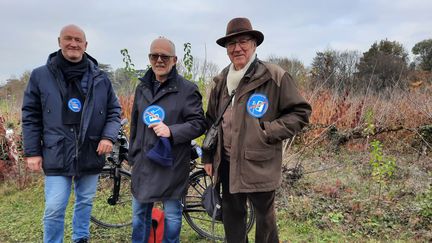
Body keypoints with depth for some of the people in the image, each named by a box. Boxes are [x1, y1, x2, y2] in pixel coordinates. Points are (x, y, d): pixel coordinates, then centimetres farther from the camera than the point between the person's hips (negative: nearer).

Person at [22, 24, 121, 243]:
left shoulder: (100, 78, 2)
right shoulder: (40, 76, -1)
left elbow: (114, 110, 9)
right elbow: (31, 116, 2)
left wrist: (109, 137, -6)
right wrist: (32, 152, -1)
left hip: (91, 154, 3)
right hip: (57, 155, -2)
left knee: (85, 202, 17)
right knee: (54, 209, -2)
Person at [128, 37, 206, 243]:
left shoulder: (187, 89, -8)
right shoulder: (142, 88, 10)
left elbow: (199, 123, -10)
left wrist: (171, 131, -24)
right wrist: (132, 156, 19)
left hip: (172, 164, -5)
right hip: (143, 163, 5)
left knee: (172, 215, 9)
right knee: (139, 213, 17)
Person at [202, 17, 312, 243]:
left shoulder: (275, 76, -9)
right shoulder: (221, 80, 9)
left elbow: (300, 112, -6)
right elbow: (211, 120, 16)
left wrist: (268, 131, -16)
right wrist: (208, 157, 16)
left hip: (260, 165, -5)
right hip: (227, 164, 5)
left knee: (264, 218, 11)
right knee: (231, 215, 18)